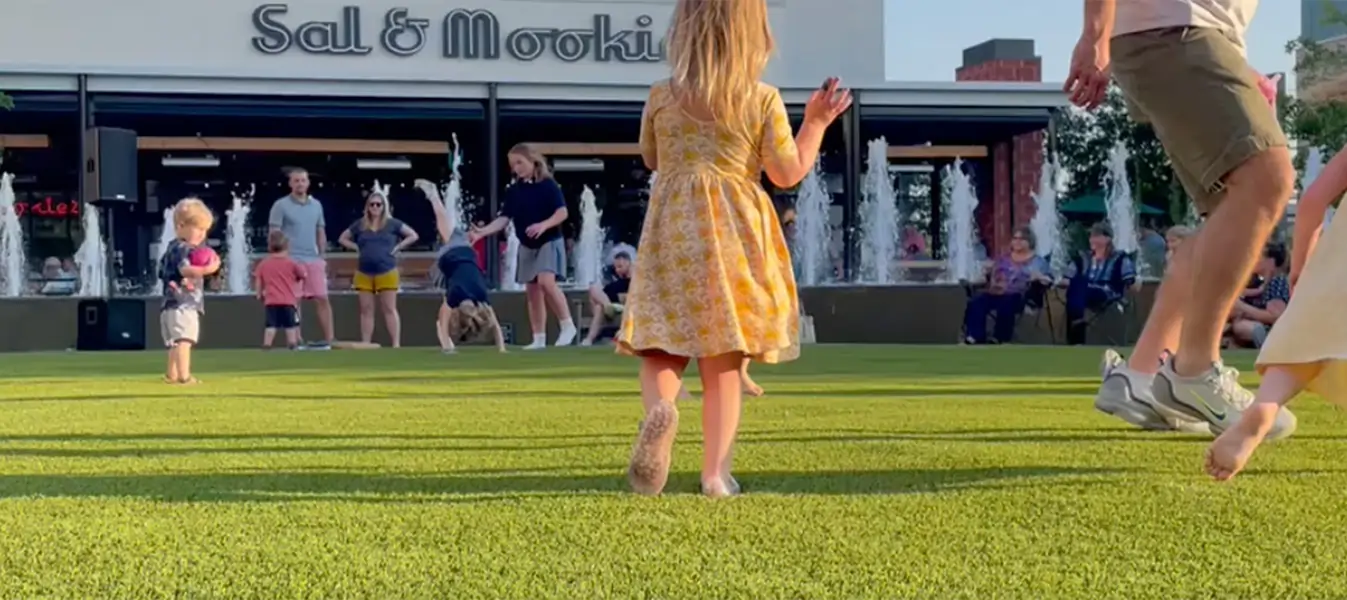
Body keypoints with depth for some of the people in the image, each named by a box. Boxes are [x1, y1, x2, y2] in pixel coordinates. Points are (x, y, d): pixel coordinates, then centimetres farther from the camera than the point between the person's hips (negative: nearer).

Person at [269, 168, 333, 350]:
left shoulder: (316, 205, 13)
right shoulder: (281, 205, -2)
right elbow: (274, 235, -4)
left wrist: (322, 256, 12)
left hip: (314, 260, 4)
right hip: (291, 261, -4)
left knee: (322, 298, 2)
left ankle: (329, 339, 6)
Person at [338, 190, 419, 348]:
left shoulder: (392, 223, 2)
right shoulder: (360, 224, 10)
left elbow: (413, 236, 2)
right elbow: (342, 239, 19)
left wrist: (397, 247, -5)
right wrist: (357, 248, 4)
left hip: (386, 273, -3)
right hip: (364, 274, 3)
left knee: (389, 310, -3)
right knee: (366, 311, 5)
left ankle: (396, 345, -5)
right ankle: (365, 345, 7)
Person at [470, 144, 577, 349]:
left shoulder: (548, 184, -9)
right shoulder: (513, 191, 5)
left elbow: (562, 213, -13)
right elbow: (504, 218, -1)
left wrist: (543, 225, -29)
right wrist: (482, 231, -15)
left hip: (549, 242, -6)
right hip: (527, 246, 6)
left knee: (546, 282, -25)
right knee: (532, 291, 5)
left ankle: (567, 325, -14)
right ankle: (539, 339, 10)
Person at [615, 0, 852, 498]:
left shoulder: (662, 96, 2)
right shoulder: (762, 100, -5)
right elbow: (788, 173, -1)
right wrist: (816, 123, 12)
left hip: (673, 234, 1)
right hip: (734, 235, -1)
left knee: (663, 347, 4)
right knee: (722, 363, 5)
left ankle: (659, 411, -29)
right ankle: (715, 473, 6)